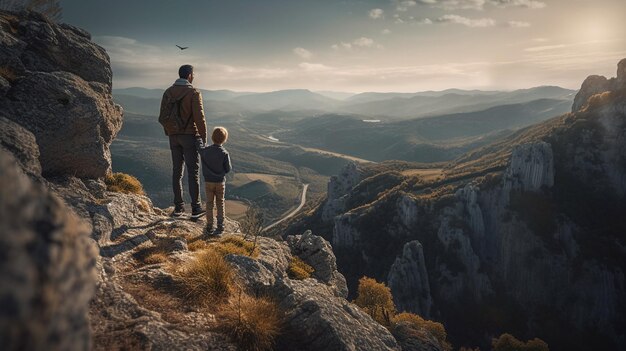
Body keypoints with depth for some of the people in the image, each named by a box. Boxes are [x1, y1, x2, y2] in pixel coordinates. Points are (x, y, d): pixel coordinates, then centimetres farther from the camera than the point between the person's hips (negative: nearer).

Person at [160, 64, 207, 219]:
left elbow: (163, 115, 10)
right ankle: (196, 209, 2)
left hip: (174, 136, 5)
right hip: (190, 135, -5)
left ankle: (178, 207, 14)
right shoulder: (193, 92, -10)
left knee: (177, 171, 10)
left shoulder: (168, 92, 7)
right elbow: (199, 117, -14)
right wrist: (204, 137, -6)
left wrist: (169, 134, 19)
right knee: (193, 172, -1)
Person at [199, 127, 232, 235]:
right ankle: (220, 226, 13)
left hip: (208, 181, 2)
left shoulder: (205, 150, -11)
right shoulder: (224, 153, -17)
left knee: (209, 204, 12)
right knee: (220, 204, 11)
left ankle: (209, 227, 17)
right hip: (220, 182, -2)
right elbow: (228, 169, -10)